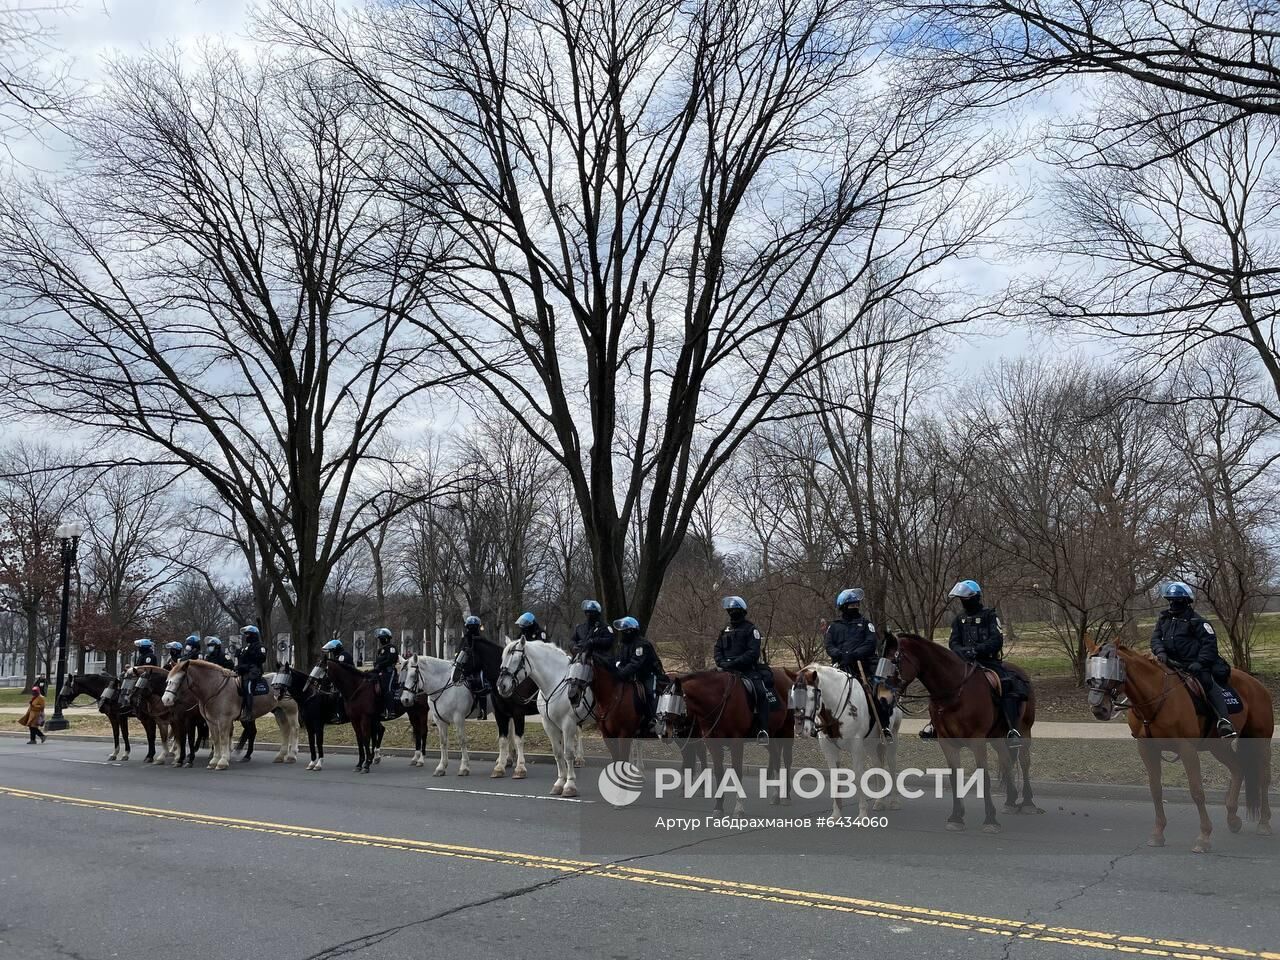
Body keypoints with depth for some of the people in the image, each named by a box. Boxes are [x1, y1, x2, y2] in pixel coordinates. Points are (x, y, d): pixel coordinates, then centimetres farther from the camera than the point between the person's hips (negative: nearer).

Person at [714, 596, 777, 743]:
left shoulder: (750, 629, 1)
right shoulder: (725, 631, 19)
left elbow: (753, 653, -9)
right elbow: (718, 650, 16)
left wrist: (734, 662, -20)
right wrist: (722, 662, -6)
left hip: (748, 669, -5)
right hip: (728, 670, 5)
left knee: (761, 691, -26)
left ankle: (763, 730, -23)